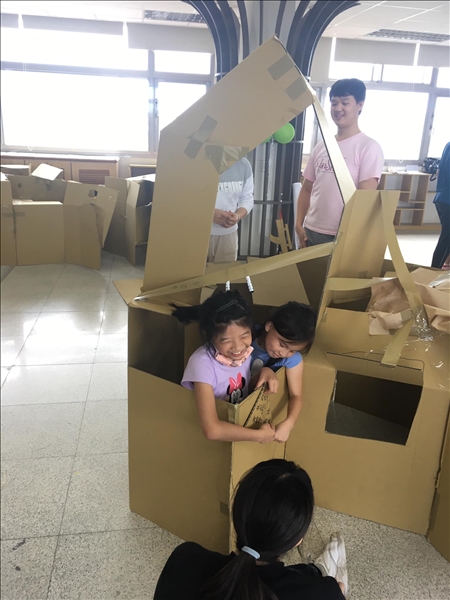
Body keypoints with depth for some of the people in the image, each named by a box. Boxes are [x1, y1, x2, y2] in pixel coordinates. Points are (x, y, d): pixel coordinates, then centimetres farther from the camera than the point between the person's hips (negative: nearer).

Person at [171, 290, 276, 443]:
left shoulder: (245, 350, -10)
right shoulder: (202, 363, -26)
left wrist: (266, 372, -11)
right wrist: (260, 435, -21)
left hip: (242, 423, 5)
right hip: (219, 440, -5)